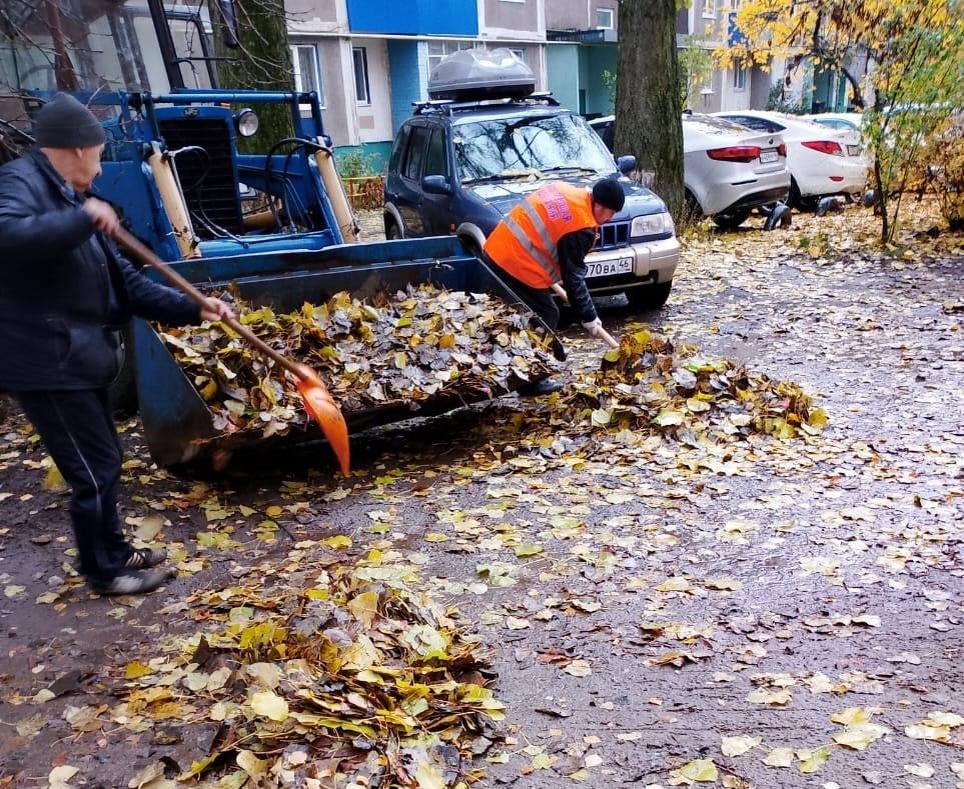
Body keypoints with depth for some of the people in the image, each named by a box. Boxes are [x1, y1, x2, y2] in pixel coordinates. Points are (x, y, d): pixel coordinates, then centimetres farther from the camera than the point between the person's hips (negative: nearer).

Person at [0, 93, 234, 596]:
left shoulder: (68, 198, 16)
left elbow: (123, 281, 14)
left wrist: (190, 309, 7)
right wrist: (82, 219, -30)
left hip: (77, 358, 10)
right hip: (45, 363, -10)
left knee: (102, 461, 20)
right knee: (95, 469, 1)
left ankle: (114, 551, 37)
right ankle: (104, 571, 19)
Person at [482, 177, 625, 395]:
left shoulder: (564, 189, 11)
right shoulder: (581, 228, -14)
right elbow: (573, 277, -9)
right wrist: (588, 317, 1)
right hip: (518, 266, -9)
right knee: (546, 316, 3)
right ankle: (532, 382, 7)